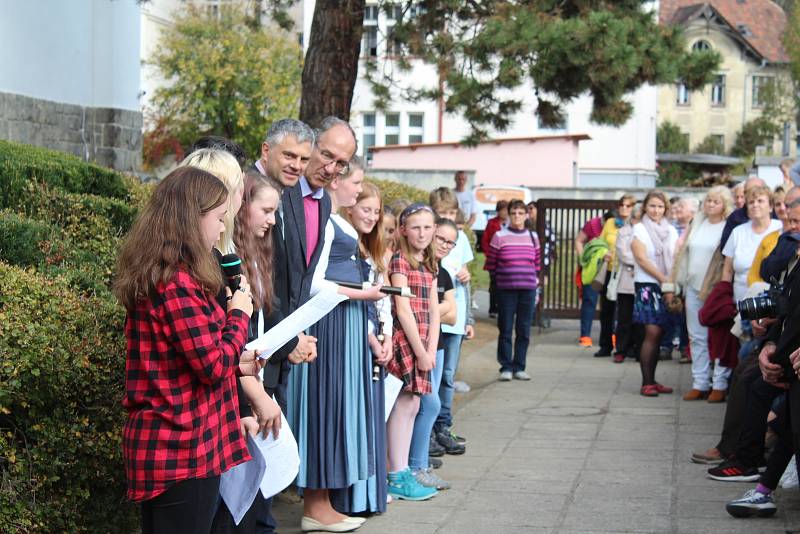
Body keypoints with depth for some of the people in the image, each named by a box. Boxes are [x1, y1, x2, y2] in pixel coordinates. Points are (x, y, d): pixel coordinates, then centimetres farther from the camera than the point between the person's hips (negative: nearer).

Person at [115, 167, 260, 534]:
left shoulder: (152, 276, 11)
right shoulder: (178, 283, -20)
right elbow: (213, 365, -20)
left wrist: (236, 364, 13)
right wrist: (239, 315, -6)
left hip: (159, 442, 10)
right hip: (183, 448, -10)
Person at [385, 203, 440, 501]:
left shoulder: (429, 264, 16)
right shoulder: (400, 260, -8)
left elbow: (433, 311, 12)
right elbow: (403, 309, -13)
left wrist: (431, 349, 1)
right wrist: (420, 351, -13)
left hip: (422, 341, 8)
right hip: (404, 339, -8)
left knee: (411, 406, 9)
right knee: (404, 406, -6)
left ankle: (402, 472, 15)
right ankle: (397, 477, -2)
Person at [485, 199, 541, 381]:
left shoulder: (533, 237, 8)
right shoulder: (499, 236, -2)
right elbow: (491, 264, 3)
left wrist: (534, 279, 7)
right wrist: (502, 277, 1)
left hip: (528, 290, 3)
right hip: (506, 290, -3)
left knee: (524, 330, 5)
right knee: (505, 330, -1)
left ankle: (519, 367, 14)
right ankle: (506, 367, 6)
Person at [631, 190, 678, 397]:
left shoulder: (671, 231, 13)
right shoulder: (639, 229, 0)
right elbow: (642, 258, -8)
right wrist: (663, 279, -13)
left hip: (667, 287, 4)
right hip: (647, 285, -4)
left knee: (658, 335, 5)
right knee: (652, 333, -12)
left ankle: (652, 381, 11)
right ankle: (646, 383, -10)